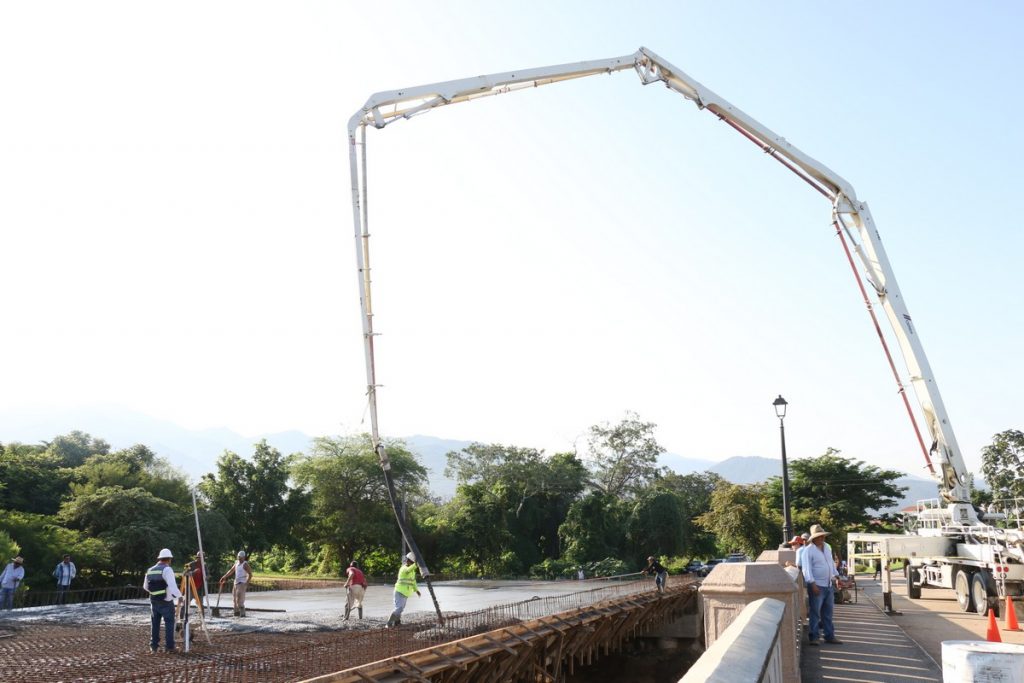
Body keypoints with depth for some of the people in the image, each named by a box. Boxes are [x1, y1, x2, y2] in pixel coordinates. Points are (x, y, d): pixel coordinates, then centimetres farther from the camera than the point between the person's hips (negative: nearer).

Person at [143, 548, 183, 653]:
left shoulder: (150, 570, 9)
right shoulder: (167, 569, -12)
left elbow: (145, 586, 20)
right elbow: (172, 585, -24)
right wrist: (179, 596, -17)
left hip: (154, 601, 6)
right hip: (166, 602, -6)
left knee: (155, 623, 14)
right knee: (169, 623, 1)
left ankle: (153, 645, 14)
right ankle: (169, 646, 0)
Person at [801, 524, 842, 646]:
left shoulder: (827, 547, 11)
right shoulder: (808, 550, -11)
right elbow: (807, 569, -16)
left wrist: (836, 576, 16)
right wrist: (813, 584, -21)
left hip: (829, 585, 7)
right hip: (817, 586, -7)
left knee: (828, 613, 13)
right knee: (815, 613, -3)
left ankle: (829, 636, 20)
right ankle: (813, 637, 3)